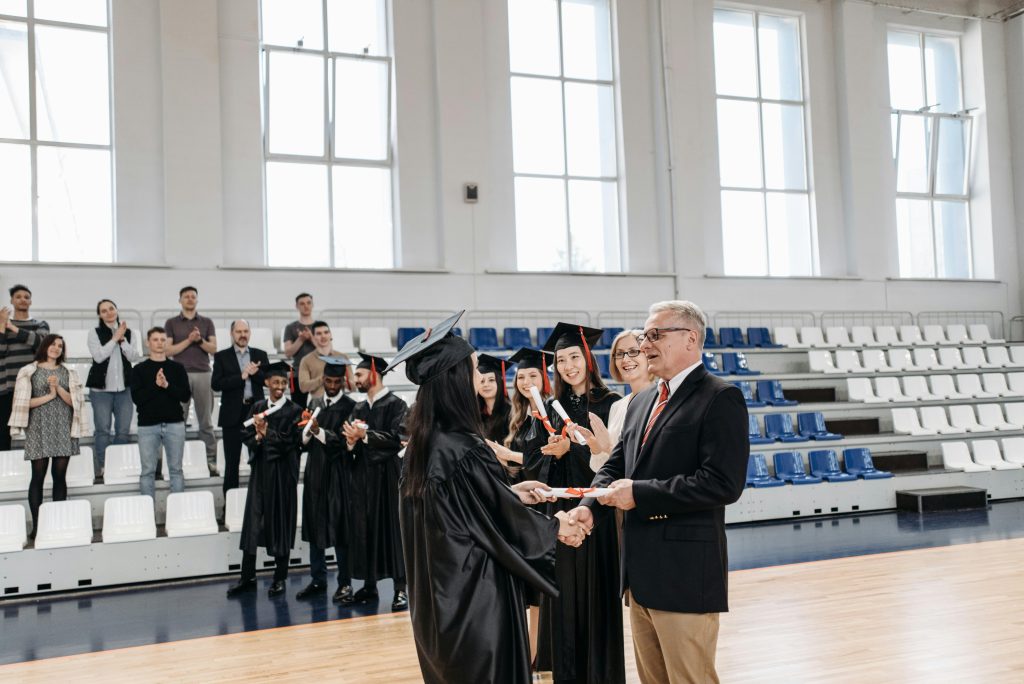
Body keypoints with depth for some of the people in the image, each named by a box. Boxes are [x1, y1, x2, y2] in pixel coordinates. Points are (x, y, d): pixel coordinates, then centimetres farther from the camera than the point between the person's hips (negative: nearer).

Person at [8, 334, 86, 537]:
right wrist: (49, 395, -10)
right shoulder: (29, 371, 3)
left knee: (60, 475, 3)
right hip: (39, 429, -2)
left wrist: (58, 387, -11)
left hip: (63, 429, 2)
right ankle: (36, 525, 2)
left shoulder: (68, 372, 10)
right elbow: (24, 402, -4)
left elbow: (74, 401, 2)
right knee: (38, 476, -2)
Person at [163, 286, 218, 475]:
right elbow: (168, 350, -1)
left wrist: (200, 340, -13)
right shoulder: (171, 323, 8)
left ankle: (211, 461, 4)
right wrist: (189, 340, -11)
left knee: (206, 422, 2)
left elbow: (213, 349, 4)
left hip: (202, 374, 1)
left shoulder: (207, 322, 11)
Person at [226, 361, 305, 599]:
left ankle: (279, 579, 12)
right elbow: (246, 435, 5)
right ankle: (248, 578, 10)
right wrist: (258, 438, -15)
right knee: (253, 522, 3)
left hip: (282, 472, -3)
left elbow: (291, 441, -10)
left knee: (280, 523, 3)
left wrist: (266, 432, -18)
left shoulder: (294, 410, -2)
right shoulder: (257, 408, 10)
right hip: (260, 470, 3)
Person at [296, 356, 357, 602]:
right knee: (314, 525, 10)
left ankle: (345, 582, 9)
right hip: (315, 471, 5)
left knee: (339, 526, -1)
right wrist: (307, 432, -10)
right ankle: (318, 580, 21)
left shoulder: (350, 407, -5)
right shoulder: (314, 404, 12)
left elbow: (345, 441, -13)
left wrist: (319, 431, -22)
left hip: (337, 473, -5)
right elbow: (304, 440, 11)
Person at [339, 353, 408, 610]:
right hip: (361, 475, 6)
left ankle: (401, 588, 0)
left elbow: (397, 438, -15)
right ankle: (369, 585, 13)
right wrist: (351, 441, -7)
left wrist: (365, 435, -18)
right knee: (363, 528, 5)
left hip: (386, 474, -6)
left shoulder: (395, 405, -4)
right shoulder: (359, 409, 16)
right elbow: (350, 442, 15)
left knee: (391, 527, -5)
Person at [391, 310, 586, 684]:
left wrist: (509, 493, 16)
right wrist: (555, 526, 4)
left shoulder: (422, 445, 1)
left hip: (438, 597, 8)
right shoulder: (464, 450, -24)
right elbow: (508, 525, -14)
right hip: (475, 599, -8)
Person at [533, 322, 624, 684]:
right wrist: (554, 453, -14)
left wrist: (571, 448, -20)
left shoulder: (609, 403, -4)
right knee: (564, 594, 8)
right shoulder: (553, 407, 9)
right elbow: (534, 458, 6)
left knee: (597, 591, 1)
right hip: (560, 508, 4)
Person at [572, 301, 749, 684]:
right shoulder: (641, 402, 15)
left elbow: (723, 483, -20)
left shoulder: (720, 398, -10)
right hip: (641, 569, 8)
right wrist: (590, 507, -6)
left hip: (685, 573, -8)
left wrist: (640, 494, -18)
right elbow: (615, 466, 15)